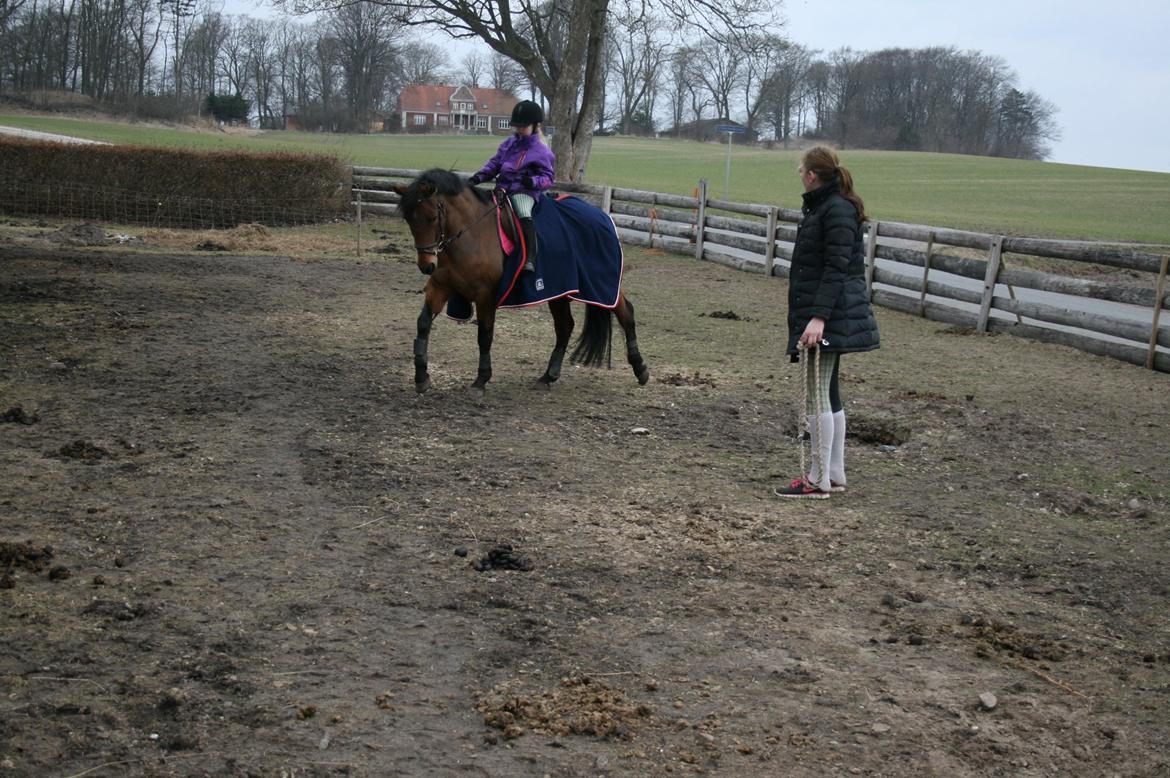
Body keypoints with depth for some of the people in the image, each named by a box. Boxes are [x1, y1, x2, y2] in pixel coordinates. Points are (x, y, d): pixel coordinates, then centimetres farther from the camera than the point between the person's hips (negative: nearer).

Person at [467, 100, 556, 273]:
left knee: (524, 214, -36)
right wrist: (478, 177, 4)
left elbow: (548, 177, -2)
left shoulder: (541, 151, 0)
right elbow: (494, 164, 19)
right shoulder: (509, 144, 16)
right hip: (503, 189, 8)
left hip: (524, 192, -7)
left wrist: (533, 181, -22)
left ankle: (530, 259, -46)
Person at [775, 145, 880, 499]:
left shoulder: (838, 210, -15)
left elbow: (836, 269, -22)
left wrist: (819, 317, -27)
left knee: (818, 396, -6)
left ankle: (819, 480, -1)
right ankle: (834, 474, 20)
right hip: (830, 317, 11)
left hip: (829, 317, -11)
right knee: (828, 395, 14)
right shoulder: (821, 206, 16)